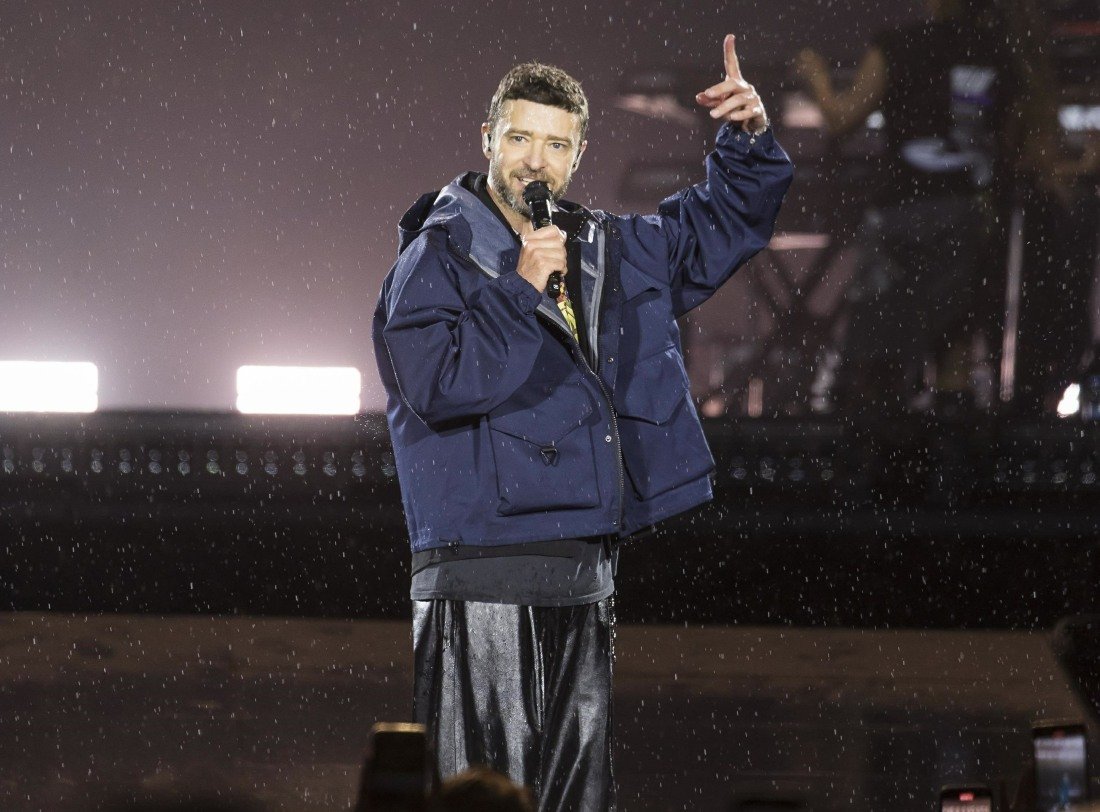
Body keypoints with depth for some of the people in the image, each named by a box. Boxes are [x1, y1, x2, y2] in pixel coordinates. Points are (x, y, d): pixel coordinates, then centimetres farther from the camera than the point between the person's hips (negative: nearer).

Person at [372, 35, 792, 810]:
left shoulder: (611, 252, 15)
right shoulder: (437, 259, -5)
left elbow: (723, 223, 26)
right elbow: (439, 384, -19)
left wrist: (750, 143, 9)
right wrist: (522, 291, -16)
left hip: (584, 582, 7)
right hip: (483, 573, -7)